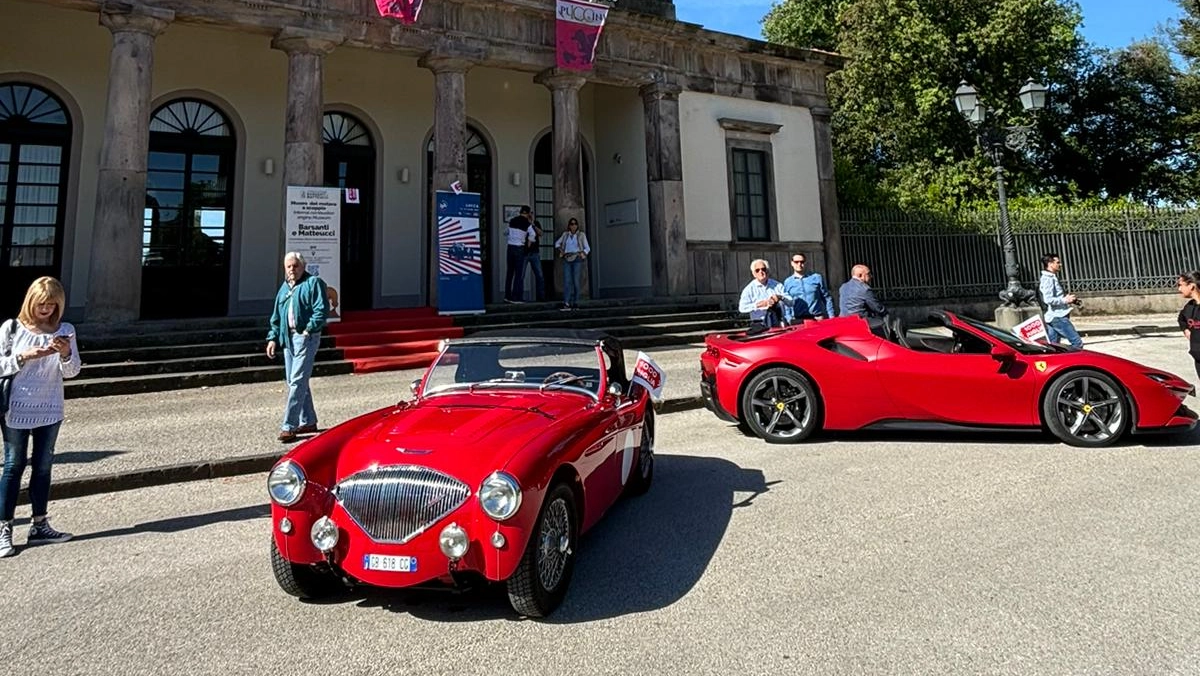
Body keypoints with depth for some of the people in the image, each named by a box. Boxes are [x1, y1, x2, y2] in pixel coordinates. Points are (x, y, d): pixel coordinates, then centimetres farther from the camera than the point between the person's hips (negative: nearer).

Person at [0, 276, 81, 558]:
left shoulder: (65, 331, 2)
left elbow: (72, 372, -1)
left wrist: (66, 354, -20)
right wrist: (24, 356, -20)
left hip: (50, 409, 2)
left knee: (43, 465, 9)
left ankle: (39, 526, 19)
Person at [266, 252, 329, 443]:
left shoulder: (313, 283, -3)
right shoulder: (284, 288, 20)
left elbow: (322, 309, -14)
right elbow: (276, 316, 22)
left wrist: (309, 328, -19)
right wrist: (273, 338, 14)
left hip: (306, 337, -8)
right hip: (288, 338, 8)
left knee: (297, 381, -11)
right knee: (294, 382, 12)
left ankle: (289, 426, -11)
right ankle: (308, 422, 22)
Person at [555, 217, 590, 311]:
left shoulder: (581, 235, 10)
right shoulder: (565, 234, 16)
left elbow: (587, 248, 8)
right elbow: (557, 243, 29)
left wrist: (583, 254, -11)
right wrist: (560, 250, 11)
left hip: (577, 259, -2)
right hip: (567, 260, 2)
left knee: (575, 281, -9)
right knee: (566, 281, -11)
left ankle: (575, 303, -3)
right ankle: (566, 303, -18)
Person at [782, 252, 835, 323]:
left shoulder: (817, 277, 8)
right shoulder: (787, 282, 9)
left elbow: (827, 298, 9)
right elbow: (786, 305, 10)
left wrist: (831, 316, 2)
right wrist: (789, 319, -1)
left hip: (818, 318, 0)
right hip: (798, 321, 0)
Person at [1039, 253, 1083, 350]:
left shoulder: (1052, 277, 19)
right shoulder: (1048, 279, -14)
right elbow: (1048, 299, -24)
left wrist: (1067, 299, 14)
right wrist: (1065, 300, -15)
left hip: (1053, 317, 10)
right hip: (1057, 317, -10)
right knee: (1077, 343, -9)